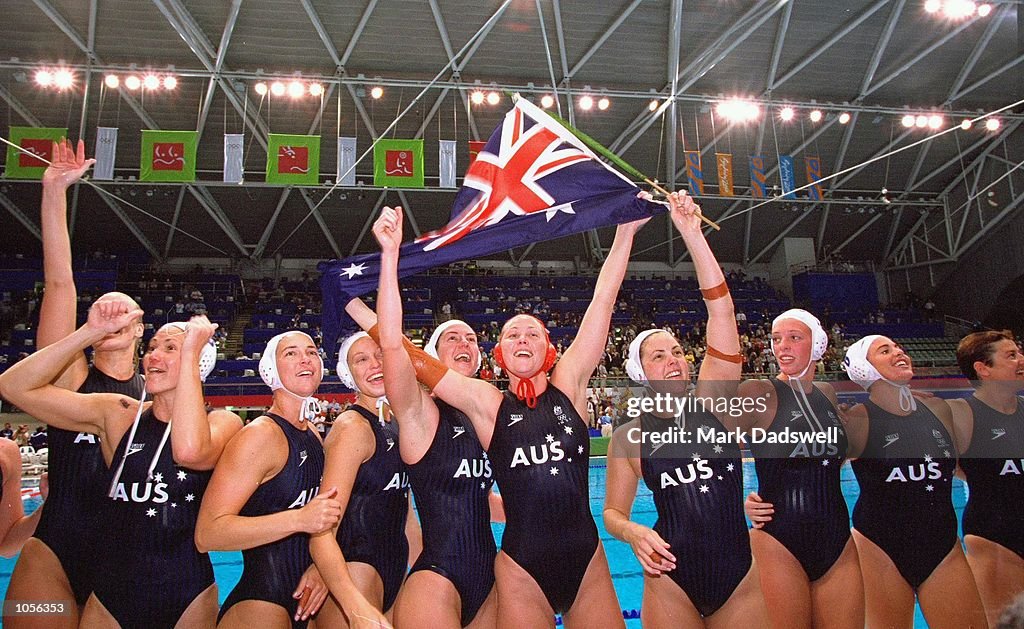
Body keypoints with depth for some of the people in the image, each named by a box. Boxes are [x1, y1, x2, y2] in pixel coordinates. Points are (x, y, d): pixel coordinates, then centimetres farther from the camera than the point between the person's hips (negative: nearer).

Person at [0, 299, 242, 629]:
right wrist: (92, 331, -17)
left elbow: (189, 450, -32)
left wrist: (190, 353, -25)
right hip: (110, 596, 2)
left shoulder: (223, 422, -7)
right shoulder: (119, 415, 0)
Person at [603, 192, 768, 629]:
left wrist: (691, 232, -15)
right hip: (671, 579, -1)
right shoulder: (629, 436, -2)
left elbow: (720, 309, -10)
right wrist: (634, 533, -19)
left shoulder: (713, 404, -1)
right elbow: (613, 512, 5)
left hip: (739, 574, 1)